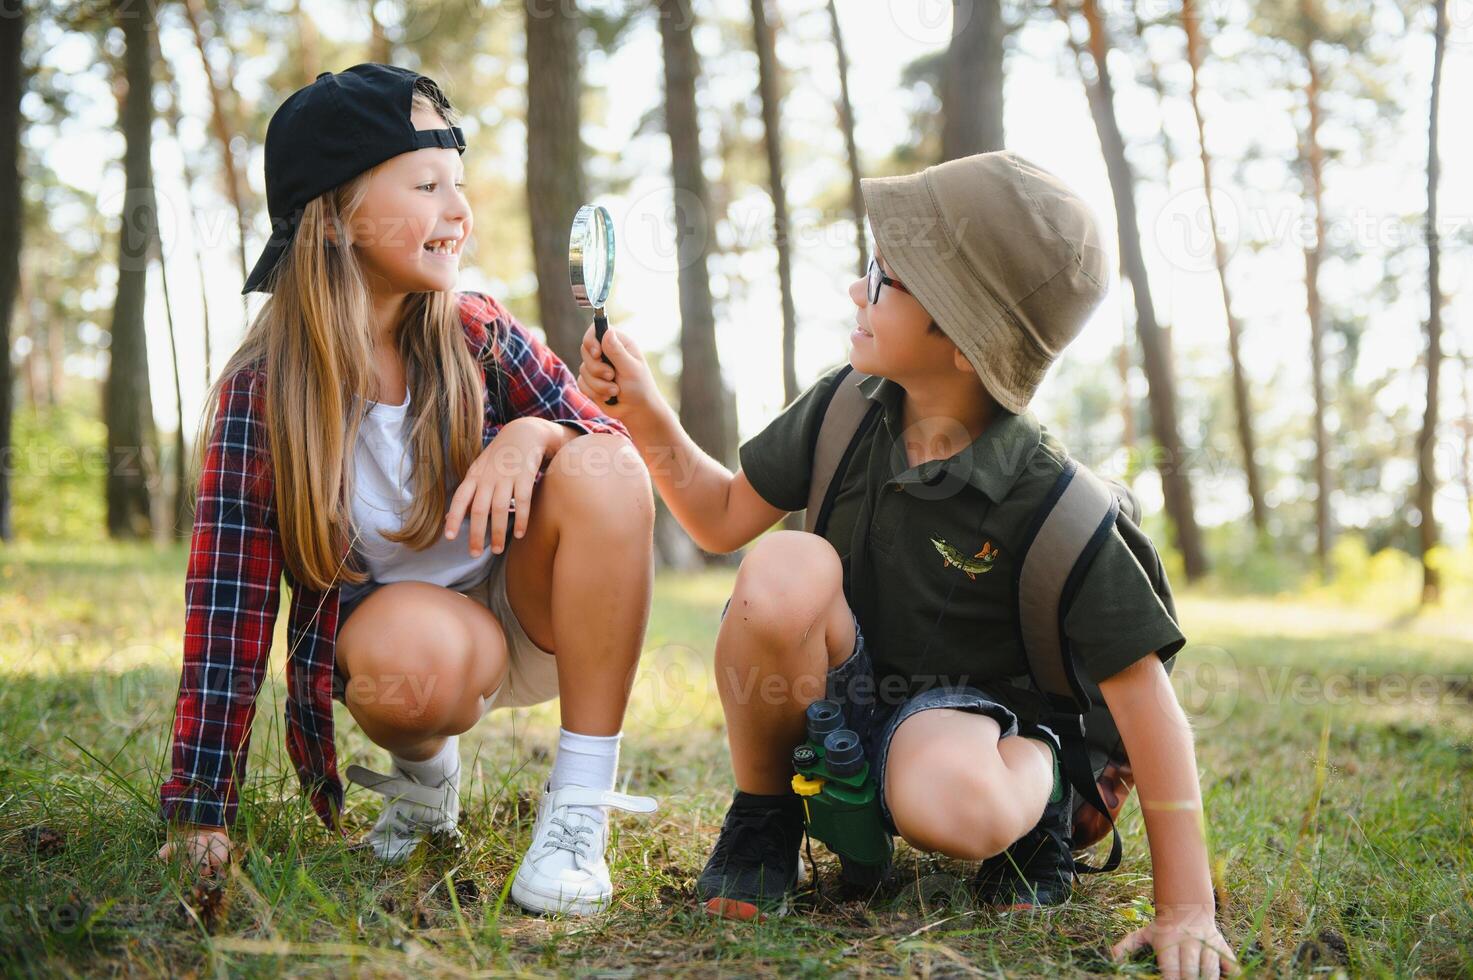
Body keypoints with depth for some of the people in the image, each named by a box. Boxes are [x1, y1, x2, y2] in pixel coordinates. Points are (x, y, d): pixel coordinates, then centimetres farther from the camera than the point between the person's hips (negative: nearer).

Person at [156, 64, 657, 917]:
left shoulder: (482, 337, -8)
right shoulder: (264, 392, -12)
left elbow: (623, 452, -8)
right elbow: (230, 598, -12)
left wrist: (538, 432, -32)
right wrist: (202, 811, -14)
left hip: (536, 619, 2)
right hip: (407, 636, -2)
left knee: (601, 468, -27)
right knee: (411, 649, -39)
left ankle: (580, 807, -21)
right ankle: (425, 770, 1)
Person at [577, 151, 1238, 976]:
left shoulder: (1043, 498, -23)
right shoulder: (846, 408, -9)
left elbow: (1142, 689, -20)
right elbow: (725, 518, 3)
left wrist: (1187, 909, -21)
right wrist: (645, 413, -14)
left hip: (956, 704, -3)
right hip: (826, 692, 4)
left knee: (952, 803, -40)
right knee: (787, 567, -30)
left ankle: (1036, 787, 0)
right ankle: (763, 816, -6)